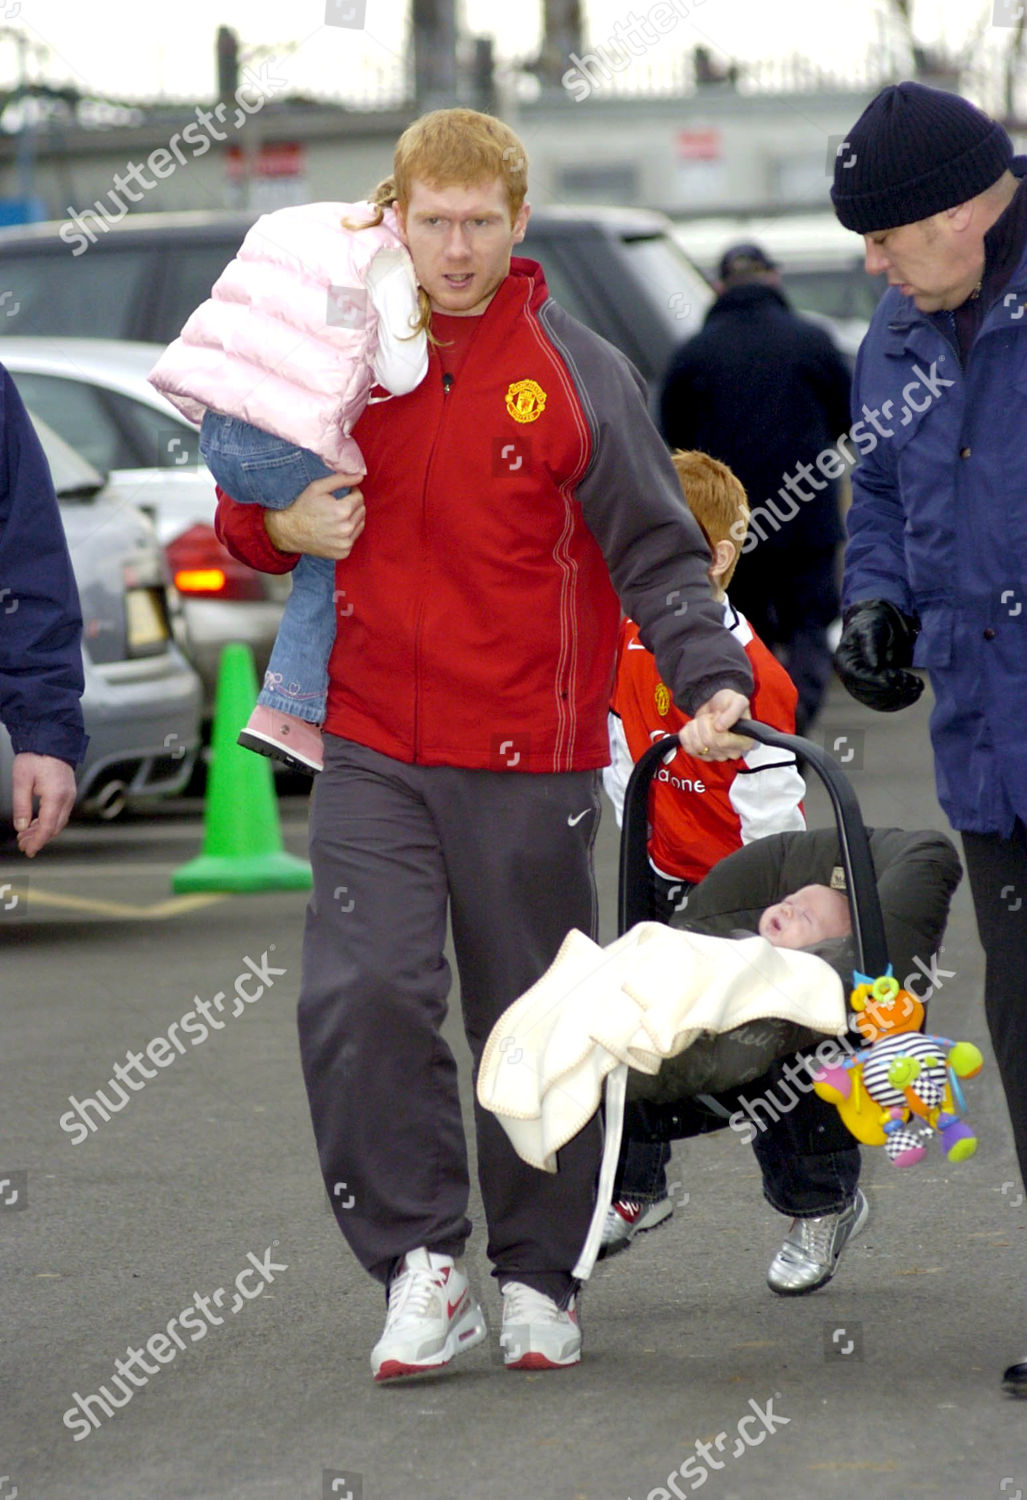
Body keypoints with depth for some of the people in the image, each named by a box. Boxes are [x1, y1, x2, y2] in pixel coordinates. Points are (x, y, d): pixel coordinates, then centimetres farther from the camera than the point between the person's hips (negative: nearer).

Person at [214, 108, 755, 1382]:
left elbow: (656, 555, -5)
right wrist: (275, 525, -6)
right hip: (373, 751, 2)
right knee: (359, 998, -15)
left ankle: (538, 1277, 22)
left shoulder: (576, 374, -4)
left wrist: (711, 680, -20)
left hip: (527, 760, -2)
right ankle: (420, 1265, -6)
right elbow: (248, 502, 18)